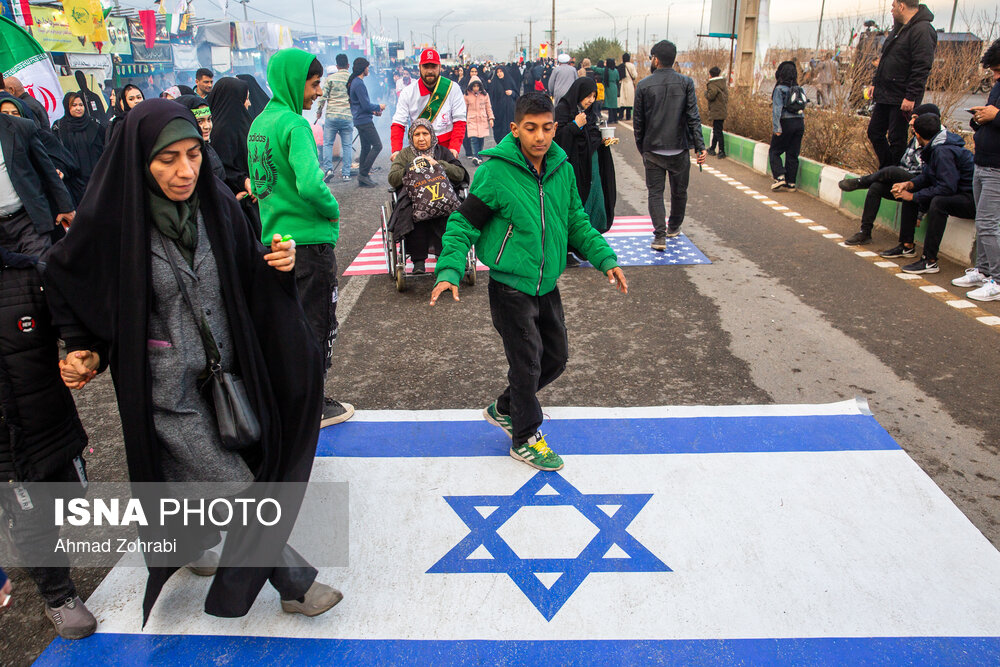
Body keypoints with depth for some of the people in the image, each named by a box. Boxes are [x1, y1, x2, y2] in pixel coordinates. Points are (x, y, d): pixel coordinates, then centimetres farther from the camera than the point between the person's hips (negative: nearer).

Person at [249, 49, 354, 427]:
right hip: (308, 240, -9)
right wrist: (332, 209, -12)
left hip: (273, 239, 9)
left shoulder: (259, 123, 10)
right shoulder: (294, 124, -17)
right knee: (317, 324, 4)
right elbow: (310, 185, -30)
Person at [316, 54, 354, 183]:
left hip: (332, 115, -1)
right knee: (347, 145, 6)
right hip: (348, 116, 1)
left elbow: (323, 96, -2)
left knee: (327, 143, 8)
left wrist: (319, 111, 10)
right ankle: (346, 173, 4)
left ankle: (328, 169, -6)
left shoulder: (330, 78, 0)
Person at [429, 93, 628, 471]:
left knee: (556, 357, 16)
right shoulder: (495, 172, -15)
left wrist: (605, 259, 1)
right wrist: (449, 270, -24)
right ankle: (525, 439, 23)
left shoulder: (562, 169, 2)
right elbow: (464, 224, -11)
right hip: (510, 287, -6)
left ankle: (505, 408, 39)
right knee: (527, 363, -1)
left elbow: (576, 221, 12)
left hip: (547, 285, 7)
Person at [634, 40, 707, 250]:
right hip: (679, 149, 1)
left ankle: (660, 235, -7)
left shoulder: (643, 85, -3)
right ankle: (674, 227, 35)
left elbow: (638, 121, 1)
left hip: (652, 150, -1)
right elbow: (693, 117, -7)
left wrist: (641, 147, 13)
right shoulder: (685, 83, -3)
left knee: (655, 192, 5)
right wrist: (700, 146, -5)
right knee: (679, 191, 18)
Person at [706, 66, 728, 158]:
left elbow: (710, 96, -23)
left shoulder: (713, 84, -15)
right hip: (723, 111, 10)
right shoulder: (723, 83, 13)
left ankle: (722, 152, -5)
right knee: (716, 131, 18)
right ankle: (712, 149, 28)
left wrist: (706, 91, -4)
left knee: (718, 131, -6)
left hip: (717, 112, -10)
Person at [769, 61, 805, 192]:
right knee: (793, 154, 9)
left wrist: (776, 127, -18)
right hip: (799, 122, 6)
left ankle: (780, 177, -8)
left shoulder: (780, 89, -8)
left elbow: (777, 109, -15)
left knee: (774, 151, 7)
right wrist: (803, 125, 17)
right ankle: (790, 183, 10)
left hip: (786, 122, -6)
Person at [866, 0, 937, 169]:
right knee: (874, 132, 14)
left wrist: (911, 97, -25)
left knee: (897, 139, -4)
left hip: (902, 98, -10)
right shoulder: (898, 28, 14)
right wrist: (875, 82, 19)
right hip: (884, 95, 10)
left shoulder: (922, 30, -16)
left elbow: (922, 68, -22)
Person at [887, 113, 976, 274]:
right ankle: (906, 245, 13)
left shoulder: (943, 152, -25)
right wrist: (909, 184, -7)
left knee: (938, 202, -38)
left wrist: (914, 196, -22)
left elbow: (947, 188, -29)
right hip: (958, 193, 11)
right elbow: (926, 176, 12)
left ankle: (930, 261, -36)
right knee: (909, 193, 11)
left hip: (972, 200, -11)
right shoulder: (934, 148, 4)